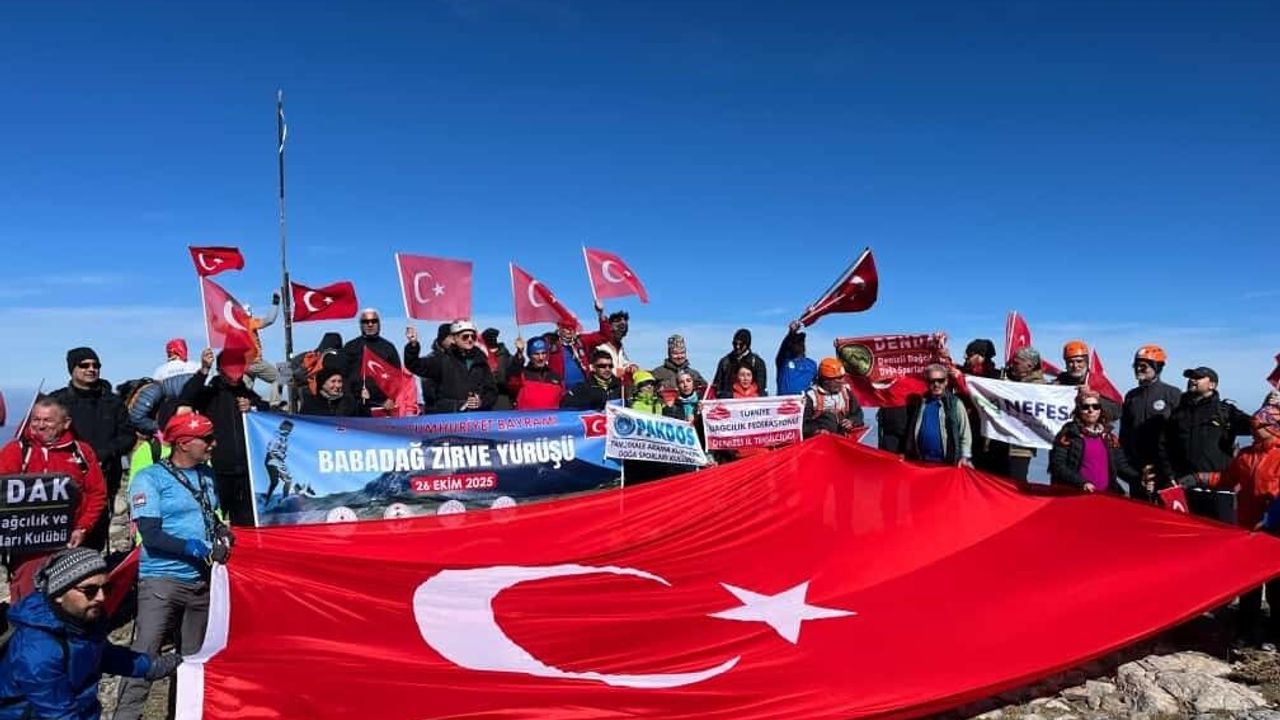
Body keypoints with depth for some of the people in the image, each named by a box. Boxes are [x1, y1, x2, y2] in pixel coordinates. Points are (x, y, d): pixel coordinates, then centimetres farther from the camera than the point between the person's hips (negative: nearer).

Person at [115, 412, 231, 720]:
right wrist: (195, 548, -23)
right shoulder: (150, 478, -8)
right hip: (162, 580, -6)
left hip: (201, 581, 6)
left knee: (192, 657, 15)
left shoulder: (206, 475, 11)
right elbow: (151, 535, -16)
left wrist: (222, 533, 3)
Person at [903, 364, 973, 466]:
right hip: (920, 461, 3)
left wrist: (965, 457, -12)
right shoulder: (919, 402, 6)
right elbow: (910, 432, 13)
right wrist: (906, 454, 12)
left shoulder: (955, 403, -3)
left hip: (946, 463, -3)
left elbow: (965, 434, -3)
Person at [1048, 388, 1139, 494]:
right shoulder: (1068, 434, -1)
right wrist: (1081, 483, -20)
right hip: (1076, 494, -5)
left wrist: (1140, 478, -4)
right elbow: (1057, 466, -8)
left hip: (1106, 495, 5)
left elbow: (1122, 465, 15)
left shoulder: (1109, 437, 16)